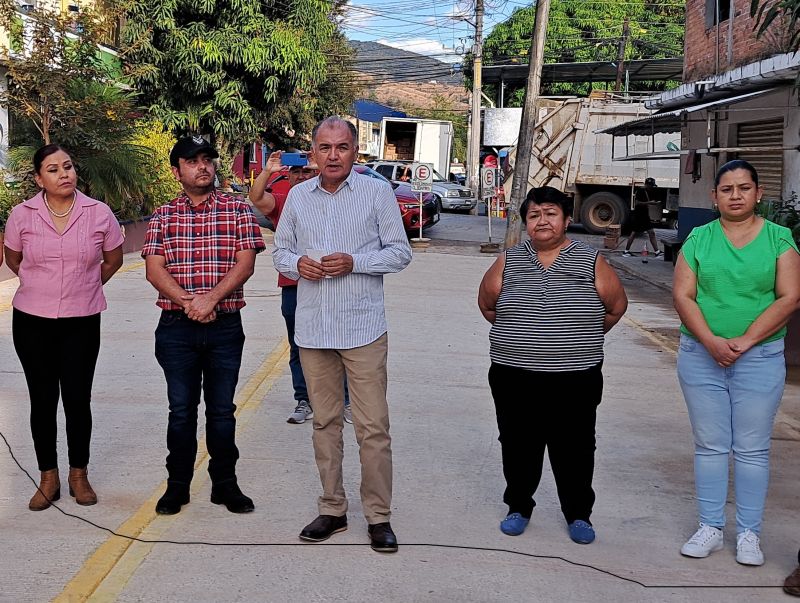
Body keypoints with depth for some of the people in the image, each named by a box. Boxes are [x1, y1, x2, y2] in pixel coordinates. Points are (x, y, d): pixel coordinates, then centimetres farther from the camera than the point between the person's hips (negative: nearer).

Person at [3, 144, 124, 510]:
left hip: (81, 323, 0)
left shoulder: (99, 213, -6)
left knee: (77, 399, 4)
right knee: (43, 399, 7)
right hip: (32, 322, 1)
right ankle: (48, 478, 20)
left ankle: (79, 475, 22)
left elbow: (113, 260, 10)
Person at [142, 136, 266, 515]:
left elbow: (245, 264, -6)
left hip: (225, 326, -1)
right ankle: (177, 484, 20)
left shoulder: (238, 210, 3)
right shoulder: (163, 216, 6)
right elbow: (154, 271, -2)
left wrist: (211, 299, -18)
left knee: (222, 409, 8)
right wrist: (188, 302, -16)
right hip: (176, 328, 1)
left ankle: (225, 483, 20)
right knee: (181, 409, 8)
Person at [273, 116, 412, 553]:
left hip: (363, 328, -3)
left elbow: (400, 252, 0)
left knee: (373, 427, -3)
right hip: (313, 328, 4)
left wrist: (354, 262, -15)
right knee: (324, 423, 11)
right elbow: (280, 250, 16)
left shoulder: (377, 192, 0)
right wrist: (296, 263, -7)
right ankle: (332, 509, 22)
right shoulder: (298, 196, 10)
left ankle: (378, 516, 8)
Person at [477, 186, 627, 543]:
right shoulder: (509, 262, 4)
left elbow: (616, 306, 9)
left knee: (574, 449, 6)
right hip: (514, 377, 2)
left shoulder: (591, 262, -1)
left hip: (575, 380, -1)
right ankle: (518, 507, 28)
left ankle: (578, 514, 22)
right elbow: (486, 304, 16)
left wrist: (583, 339, 11)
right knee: (518, 447, 10)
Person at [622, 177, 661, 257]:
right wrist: (649, 202, -24)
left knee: (651, 233, 3)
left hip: (645, 216, 8)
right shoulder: (640, 191, -12)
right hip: (638, 216, -8)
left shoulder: (649, 192, 13)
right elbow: (637, 203, -22)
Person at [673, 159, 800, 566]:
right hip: (701, 356, 1)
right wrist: (712, 342, -15)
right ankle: (710, 528, 17)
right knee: (710, 445, 7)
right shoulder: (699, 239, 4)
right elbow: (683, 296, -2)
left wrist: (744, 341, -15)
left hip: (760, 357, -1)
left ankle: (749, 533, 14)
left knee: (752, 449, 4)